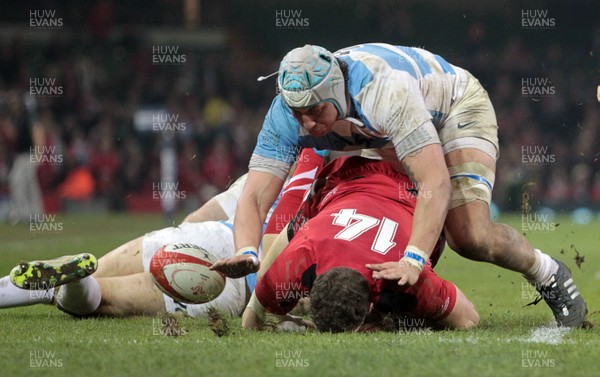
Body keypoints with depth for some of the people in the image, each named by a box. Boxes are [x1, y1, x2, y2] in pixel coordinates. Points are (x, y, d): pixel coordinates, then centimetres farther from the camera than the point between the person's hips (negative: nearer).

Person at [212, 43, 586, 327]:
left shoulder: (384, 88, -44)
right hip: (389, 136, 7)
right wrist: (247, 253, -51)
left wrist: (412, 260, -59)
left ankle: (549, 275, 4)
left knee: (470, 236, -22)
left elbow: (435, 182, -48)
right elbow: (255, 198, -29)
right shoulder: (286, 115, -27)